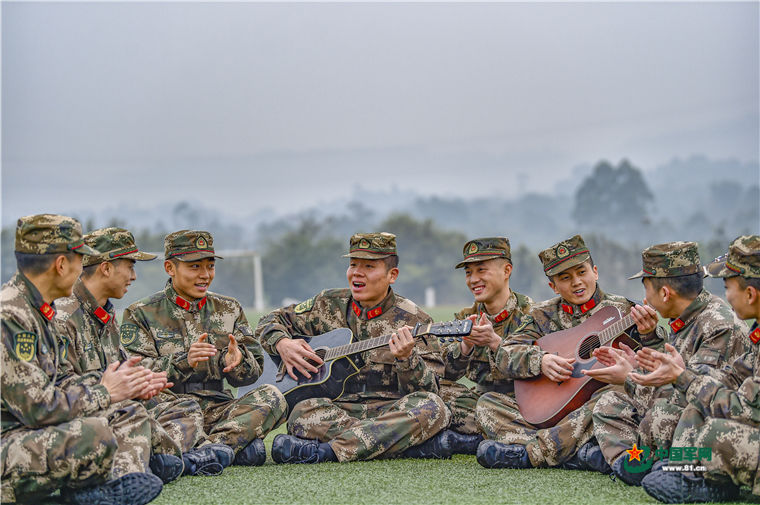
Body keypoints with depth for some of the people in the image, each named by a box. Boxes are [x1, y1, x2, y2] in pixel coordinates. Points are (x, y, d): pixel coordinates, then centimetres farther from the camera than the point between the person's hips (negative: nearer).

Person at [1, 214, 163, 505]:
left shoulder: (39, 310, 13)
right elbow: (37, 407, -23)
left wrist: (112, 381, 4)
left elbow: (58, 379, 19)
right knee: (93, 434, -33)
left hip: (32, 432, 11)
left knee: (129, 414, 10)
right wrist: (104, 393, -10)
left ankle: (124, 479, -16)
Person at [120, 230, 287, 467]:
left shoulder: (228, 309, 17)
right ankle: (239, 443, -34)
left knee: (272, 396, -22)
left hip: (216, 408, 3)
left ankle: (216, 446, -37)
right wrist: (183, 361, -23)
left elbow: (252, 372, 12)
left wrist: (237, 360, -13)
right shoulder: (141, 314, 6)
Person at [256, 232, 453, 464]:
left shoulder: (413, 320, 2)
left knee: (432, 407, -33)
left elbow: (427, 390, -5)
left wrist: (406, 358, -26)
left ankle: (324, 451, -38)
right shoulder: (329, 305, 12)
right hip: (338, 408, 2)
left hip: (390, 411, -1)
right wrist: (282, 344, -2)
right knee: (303, 412, -32)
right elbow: (270, 321, 21)